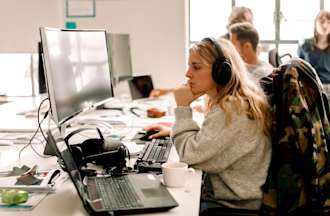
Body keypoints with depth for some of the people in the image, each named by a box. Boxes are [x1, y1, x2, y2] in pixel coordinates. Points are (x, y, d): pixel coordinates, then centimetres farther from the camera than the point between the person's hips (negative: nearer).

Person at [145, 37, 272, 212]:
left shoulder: (232, 110, -24)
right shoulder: (230, 102, 7)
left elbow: (190, 154, -23)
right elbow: (206, 138, 22)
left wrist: (183, 107, -16)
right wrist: (173, 131, 10)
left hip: (233, 204, -9)